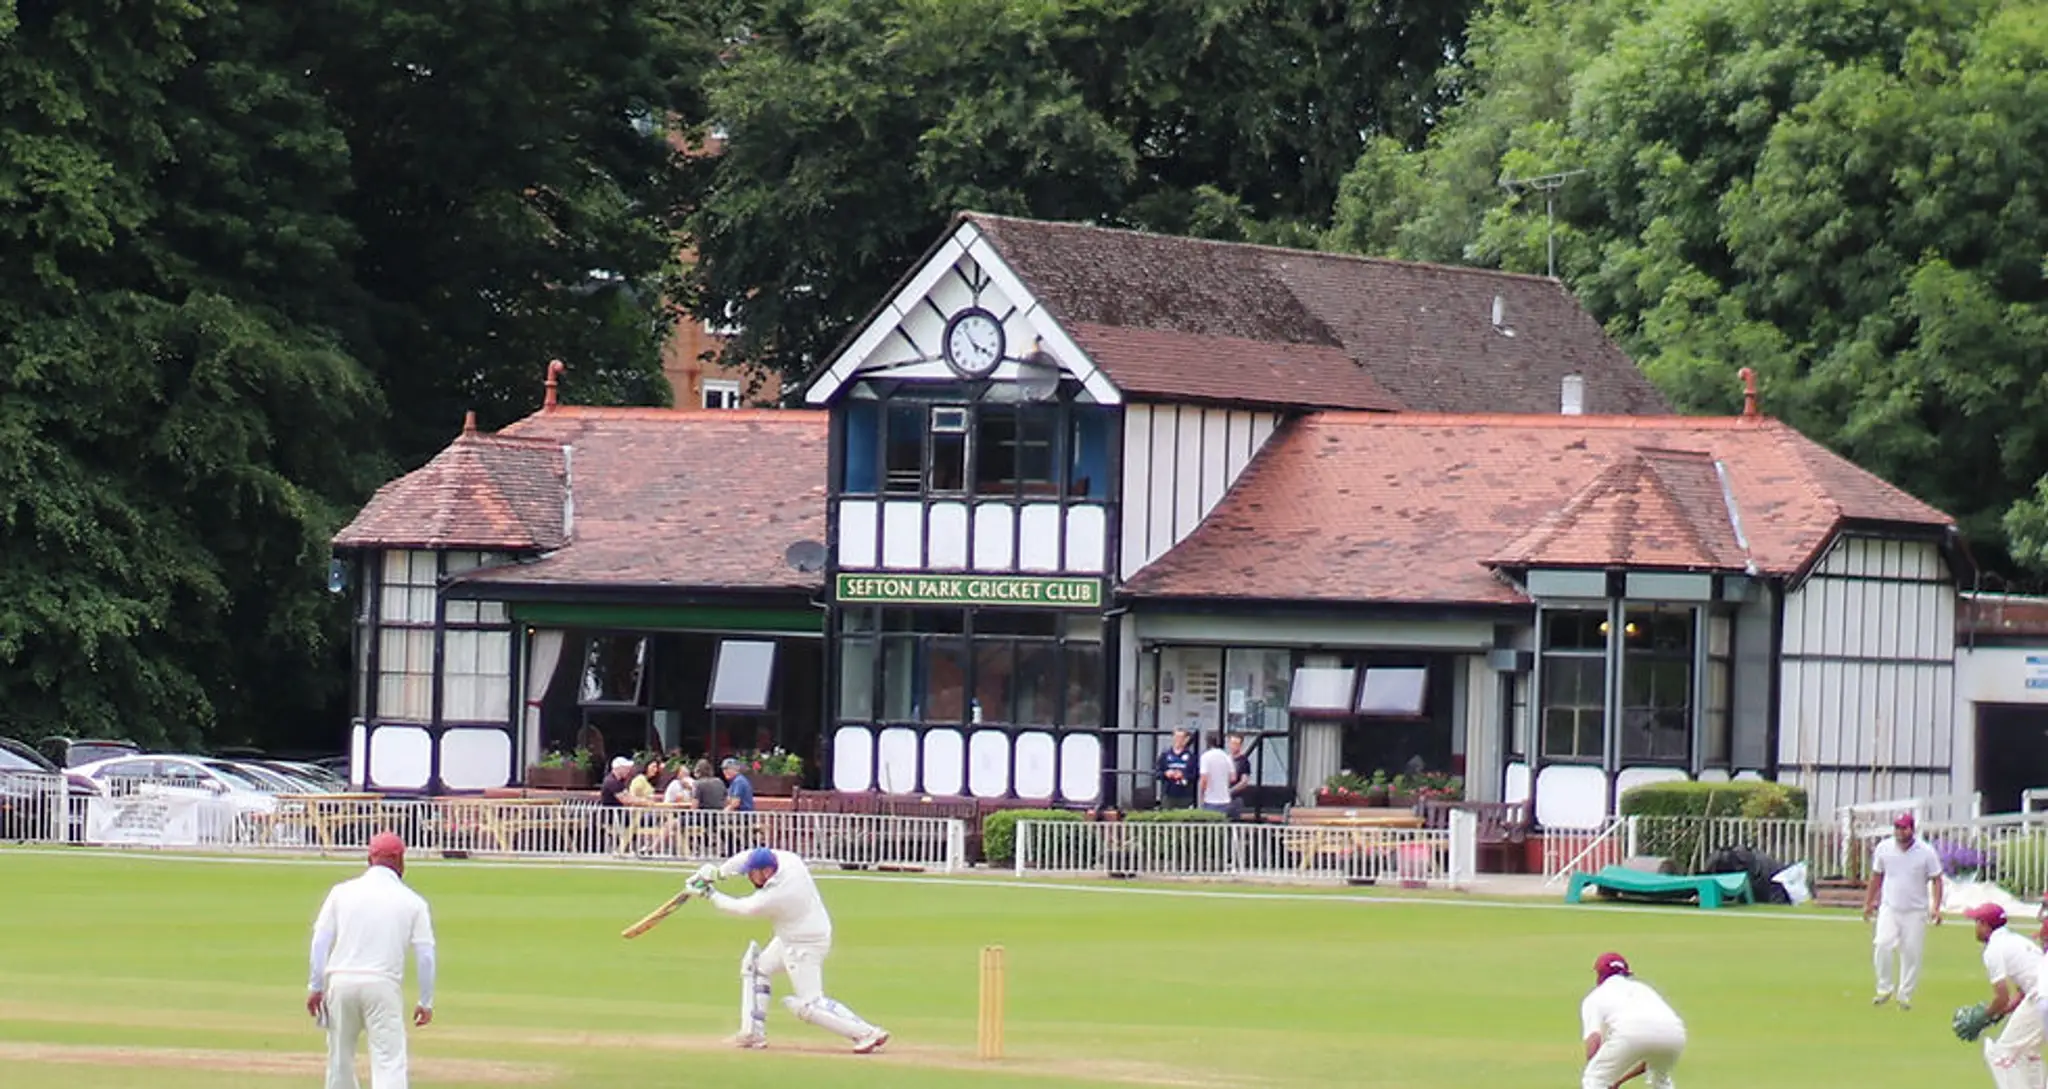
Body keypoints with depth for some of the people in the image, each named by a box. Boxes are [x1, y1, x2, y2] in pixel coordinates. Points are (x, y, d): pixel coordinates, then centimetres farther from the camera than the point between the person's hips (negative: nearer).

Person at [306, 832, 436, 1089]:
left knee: (340, 1057, 15)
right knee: (389, 1061, -7)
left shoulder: (342, 892, 8)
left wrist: (315, 987, 6)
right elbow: (425, 954, 2)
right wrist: (425, 1002, 10)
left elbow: (321, 940, 3)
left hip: (340, 981, 2)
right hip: (383, 984, -2)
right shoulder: (412, 901, 4)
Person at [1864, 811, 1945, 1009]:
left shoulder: (1926, 852, -7)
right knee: (1883, 945, -19)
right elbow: (1876, 876, 13)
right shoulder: (1883, 848, 0)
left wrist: (1936, 907, -13)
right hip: (1889, 909, 1)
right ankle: (1884, 989, -5)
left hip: (1915, 911, -1)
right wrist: (1868, 902, 15)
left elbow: (1936, 880, -2)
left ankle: (1905, 996, 14)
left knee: (1911, 953, 0)